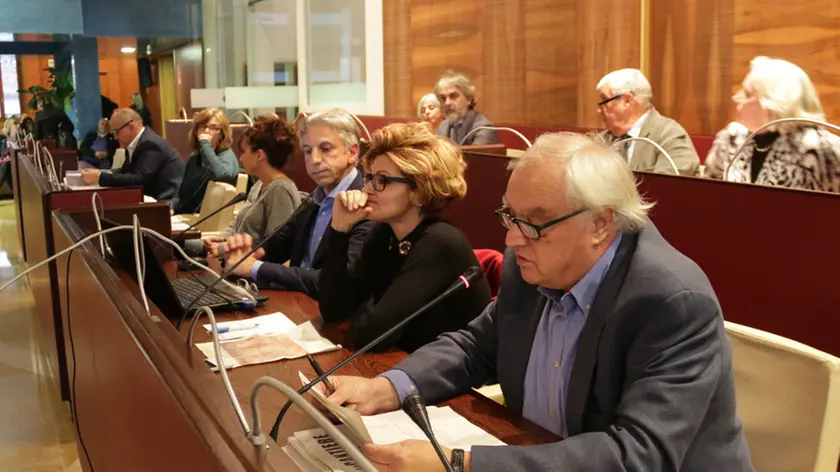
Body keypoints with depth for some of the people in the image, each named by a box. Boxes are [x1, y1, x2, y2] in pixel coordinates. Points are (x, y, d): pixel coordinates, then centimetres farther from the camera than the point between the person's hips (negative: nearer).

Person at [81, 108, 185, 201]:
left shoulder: (151, 144, -17)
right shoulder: (135, 143, 10)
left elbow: (138, 179, -25)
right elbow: (125, 173, 10)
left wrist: (100, 177, -22)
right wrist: (98, 173, -6)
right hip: (158, 197, 8)